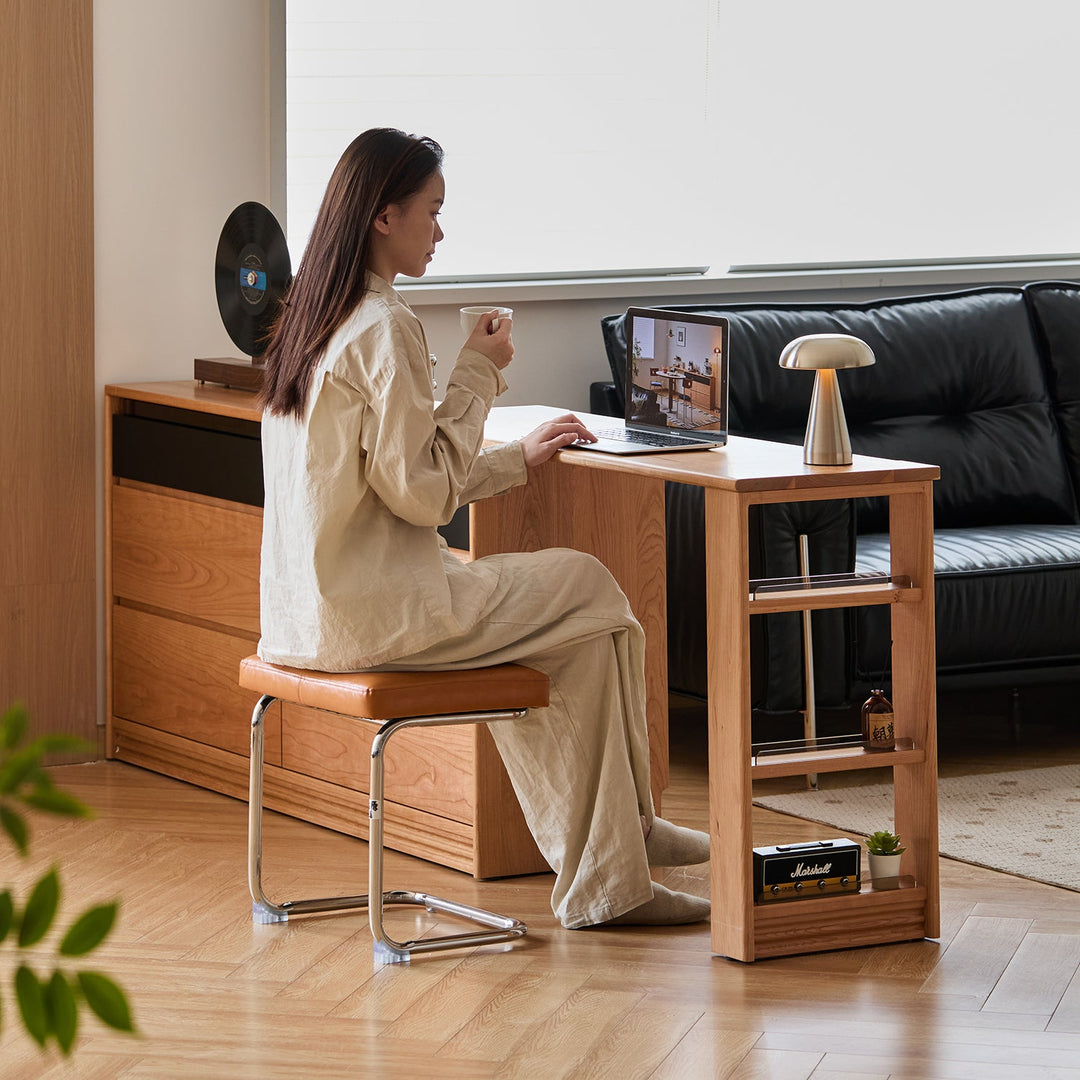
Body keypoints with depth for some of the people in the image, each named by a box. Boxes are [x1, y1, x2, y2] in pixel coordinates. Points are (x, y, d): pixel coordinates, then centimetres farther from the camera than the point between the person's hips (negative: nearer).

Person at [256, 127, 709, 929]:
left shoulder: (313, 320, 13)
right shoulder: (385, 328, -17)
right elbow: (423, 493, -19)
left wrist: (517, 459, 20)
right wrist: (478, 375, -9)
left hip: (309, 610, 10)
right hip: (371, 612, -10)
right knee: (591, 594, 6)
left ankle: (598, 866, 25)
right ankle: (608, 881, 15)